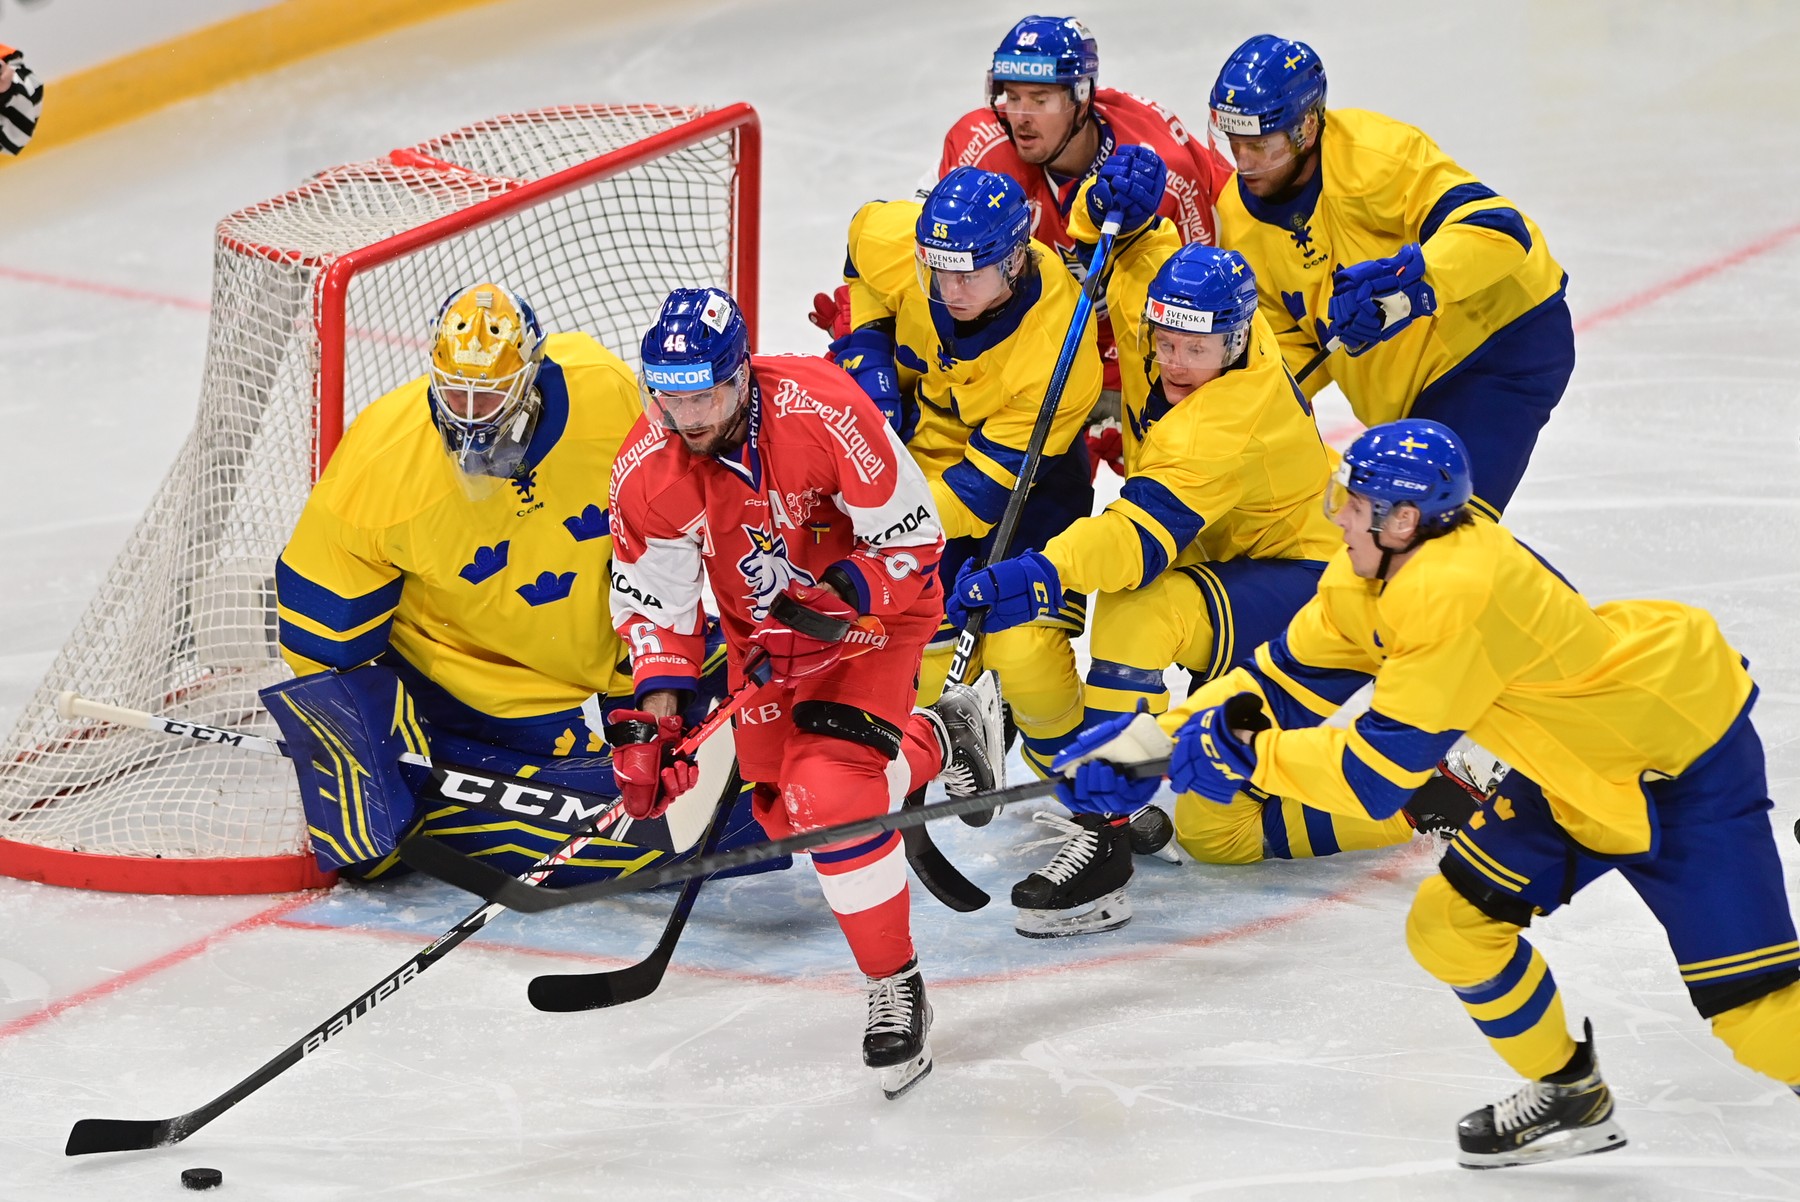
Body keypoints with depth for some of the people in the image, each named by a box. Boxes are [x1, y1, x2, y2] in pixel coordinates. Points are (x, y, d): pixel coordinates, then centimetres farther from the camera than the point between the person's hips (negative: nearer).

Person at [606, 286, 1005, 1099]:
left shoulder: (823, 412, -32)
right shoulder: (647, 472, -19)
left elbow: (912, 535, -22)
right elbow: (651, 598, -8)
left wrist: (847, 594, -35)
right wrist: (658, 706, -20)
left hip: (877, 606, -6)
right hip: (762, 629, 6)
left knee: (830, 791, -25)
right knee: (785, 817, 10)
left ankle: (895, 986, -10)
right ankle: (938, 739, 35)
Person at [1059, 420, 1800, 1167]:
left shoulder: (1453, 595, -33)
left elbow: (1376, 775, -30)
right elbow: (1288, 676, 4)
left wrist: (1246, 755, -22)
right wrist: (1149, 741, -2)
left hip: (1685, 759, -10)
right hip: (1574, 764, 10)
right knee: (1450, 926, 7)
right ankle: (1569, 1096, 25)